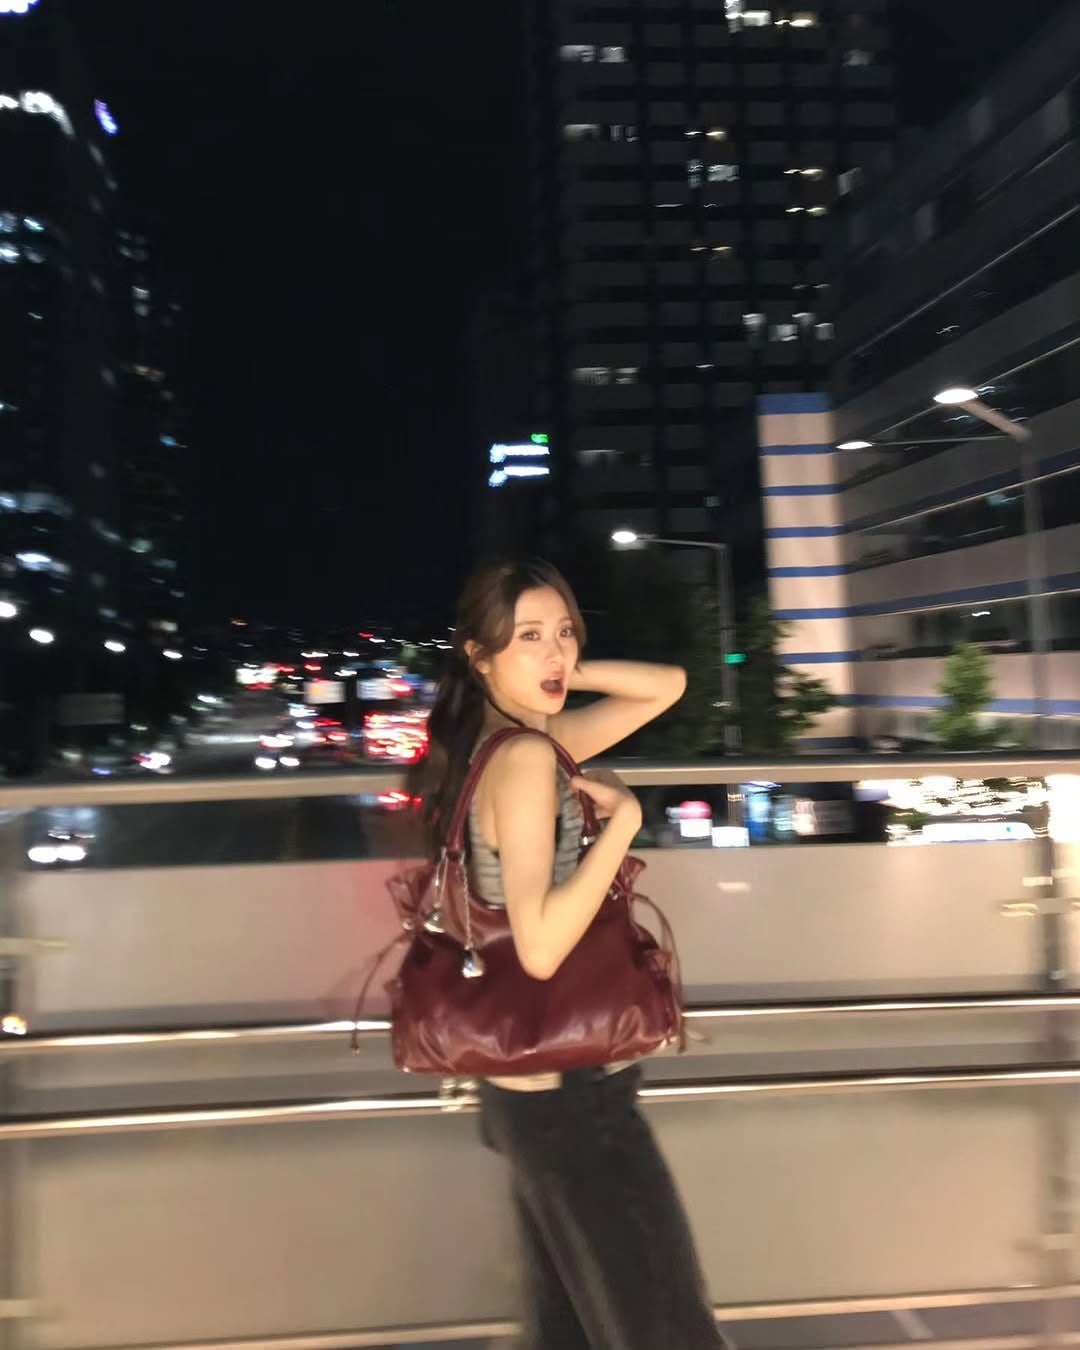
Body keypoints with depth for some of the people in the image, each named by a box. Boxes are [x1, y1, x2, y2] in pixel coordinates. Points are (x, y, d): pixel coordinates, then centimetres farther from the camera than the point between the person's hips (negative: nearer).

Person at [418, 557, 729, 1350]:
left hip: (535, 1083, 9)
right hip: (571, 1090, -9)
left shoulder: (496, 744, 5)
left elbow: (668, 685, 12)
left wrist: (565, 674, -2)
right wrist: (624, 815, -23)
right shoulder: (527, 757, -21)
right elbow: (542, 947, -30)